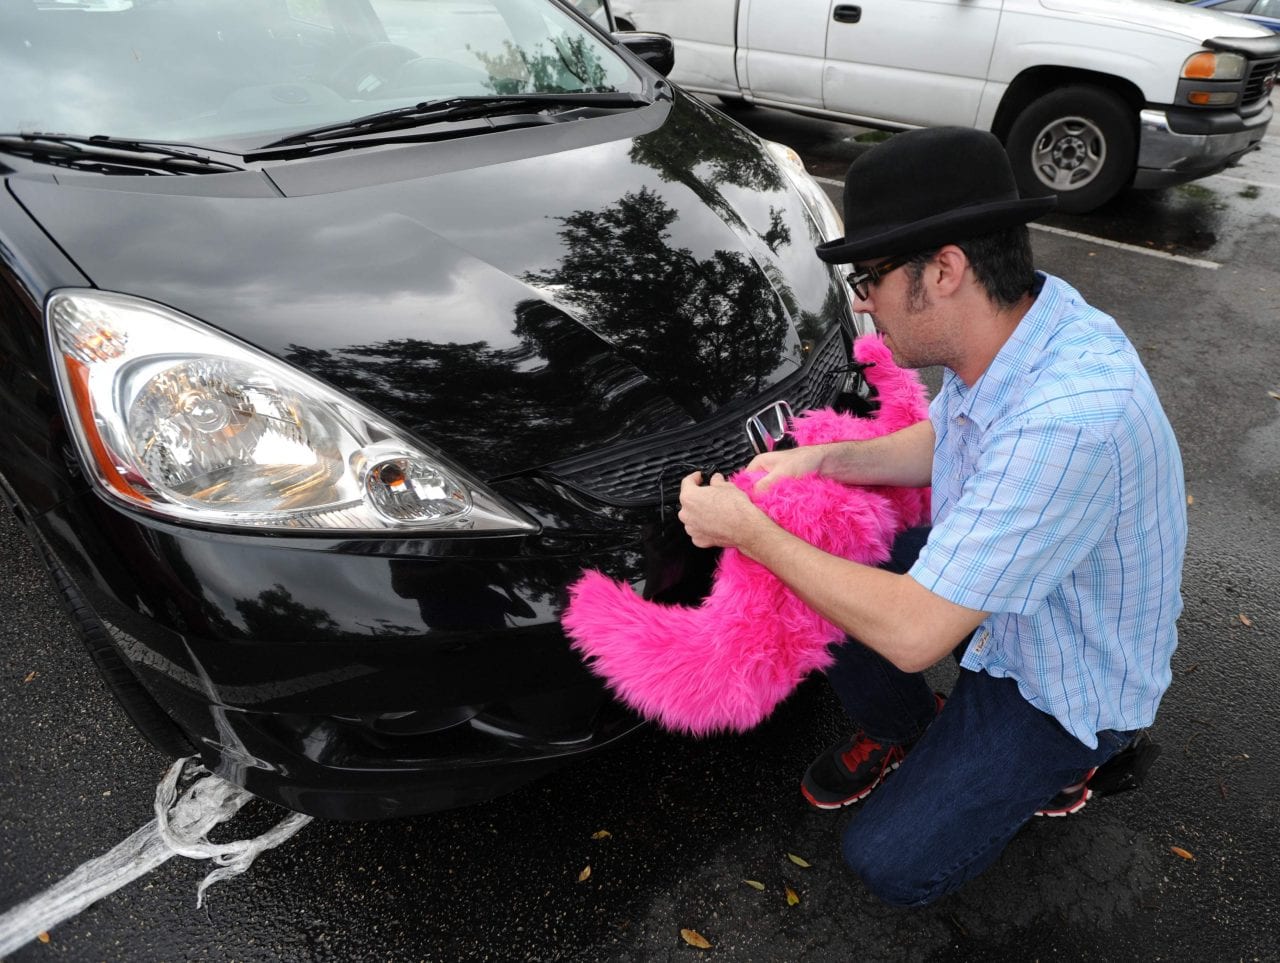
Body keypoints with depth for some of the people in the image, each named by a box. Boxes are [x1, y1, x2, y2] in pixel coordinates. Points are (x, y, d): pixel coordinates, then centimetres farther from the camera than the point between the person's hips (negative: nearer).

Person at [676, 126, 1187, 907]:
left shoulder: (1070, 420, -42)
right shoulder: (1015, 322, -14)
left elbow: (912, 635, -38)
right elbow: (940, 441, 7)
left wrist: (751, 532, -28)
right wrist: (824, 459, -10)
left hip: (1070, 683, -7)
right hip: (988, 590, 8)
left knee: (892, 866, -5)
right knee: (811, 573, -2)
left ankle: (1056, 760, 17)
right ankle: (900, 733, 21)